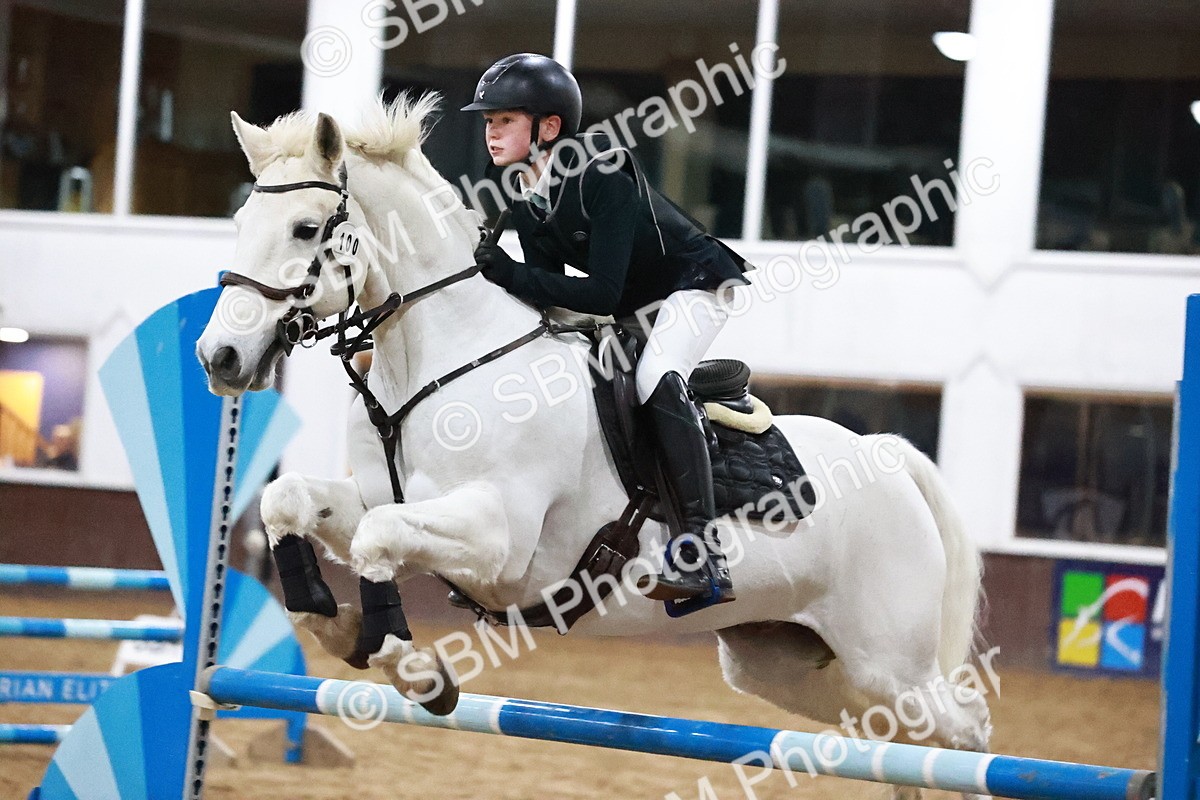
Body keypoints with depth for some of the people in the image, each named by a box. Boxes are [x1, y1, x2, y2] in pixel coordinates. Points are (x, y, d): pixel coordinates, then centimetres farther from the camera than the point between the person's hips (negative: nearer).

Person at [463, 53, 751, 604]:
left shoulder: (603, 176, -29)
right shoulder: (525, 201, -4)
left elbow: (602, 294, -33)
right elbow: (549, 301, 0)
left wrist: (510, 275, -34)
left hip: (694, 284, -10)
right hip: (631, 309, 10)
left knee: (656, 380, -32)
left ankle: (702, 555, -36)